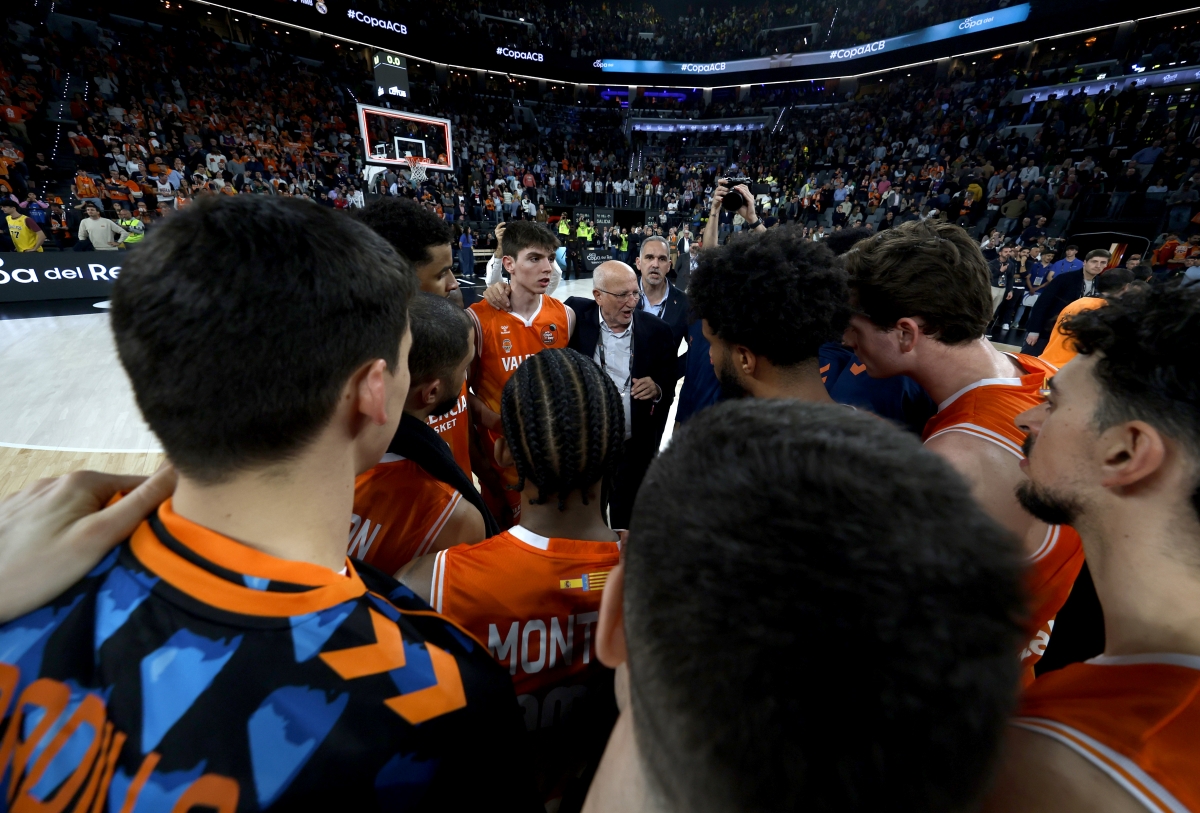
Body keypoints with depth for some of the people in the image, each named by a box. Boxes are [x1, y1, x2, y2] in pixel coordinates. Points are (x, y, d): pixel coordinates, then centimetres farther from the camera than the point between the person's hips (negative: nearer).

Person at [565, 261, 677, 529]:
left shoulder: (657, 330, -4)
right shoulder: (576, 316, -7)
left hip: (635, 449, 1)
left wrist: (657, 390, -18)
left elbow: (670, 387, 4)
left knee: (628, 525, 17)